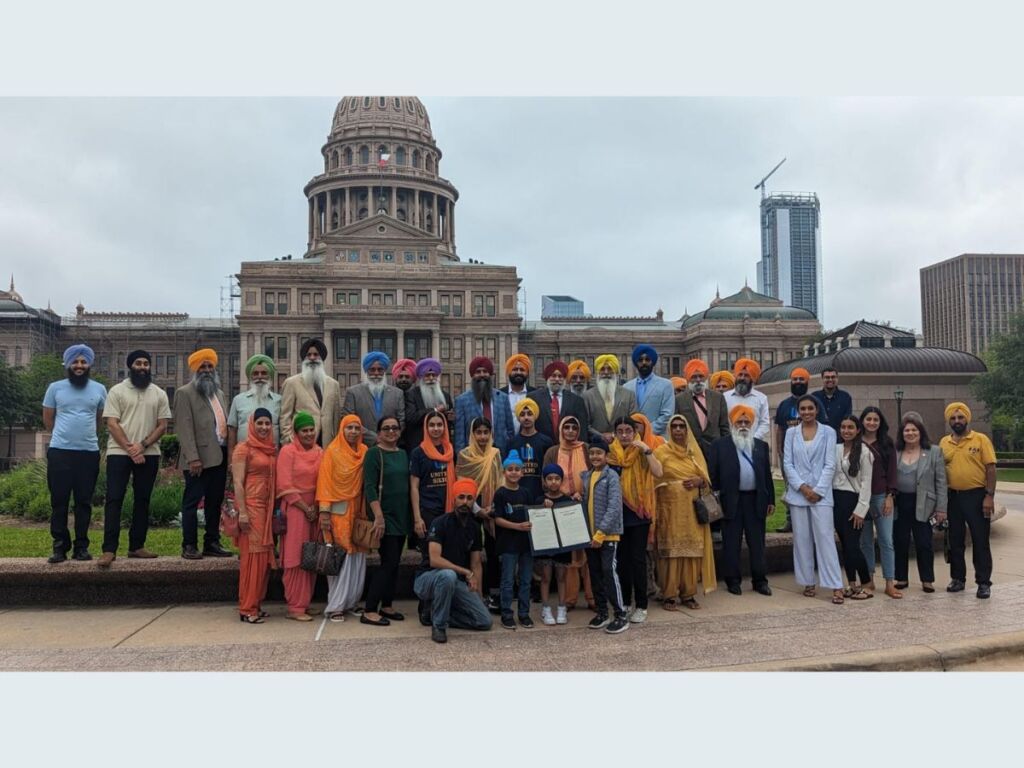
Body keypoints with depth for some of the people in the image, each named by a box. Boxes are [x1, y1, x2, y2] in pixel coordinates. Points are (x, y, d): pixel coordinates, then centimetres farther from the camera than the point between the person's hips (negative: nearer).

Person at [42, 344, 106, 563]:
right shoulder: (55, 388, 3)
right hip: (59, 452, -1)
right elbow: (47, 420, 12)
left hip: (89, 452, 1)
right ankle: (59, 546, 8)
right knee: (59, 501, 1)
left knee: (84, 502, 5)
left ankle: (81, 546, 12)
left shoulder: (99, 389, 6)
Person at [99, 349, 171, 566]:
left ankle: (136, 546, 15)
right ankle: (109, 549, -7)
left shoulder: (159, 394, 9)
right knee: (114, 500, -6)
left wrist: (142, 445, -11)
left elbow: (162, 425, 4)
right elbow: (112, 424, -5)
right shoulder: (117, 391, 2)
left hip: (149, 454, 3)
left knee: (142, 500, 7)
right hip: (119, 453, -3)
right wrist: (129, 449, -14)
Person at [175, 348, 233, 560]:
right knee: (192, 502, -1)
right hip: (199, 458, -7)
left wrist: (230, 452, 8)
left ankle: (212, 543, 18)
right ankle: (189, 546, 5)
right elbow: (185, 428, -11)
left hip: (220, 455, 7)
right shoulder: (185, 393, -3)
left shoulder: (219, 393, 19)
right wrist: (193, 457, -18)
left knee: (215, 502, 11)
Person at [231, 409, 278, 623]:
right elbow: (238, 483, -11)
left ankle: (256, 604, 18)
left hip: (267, 508, 7)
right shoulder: (243, 449, -6)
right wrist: (242, 512, -17)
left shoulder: (272, 450, 14)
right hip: (251, 506, -7)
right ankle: (247, 608, 2)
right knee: (252, 555, -6)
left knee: (265, 556, 8)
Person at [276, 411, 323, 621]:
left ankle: (305, 603, 17)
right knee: (296, 558, -3)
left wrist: (317, 507, -1)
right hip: (294, 509, -6)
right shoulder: (288, 452, -5)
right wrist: (305, 508, -10)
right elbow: (285, 486, -10)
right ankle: (295, 608, 1)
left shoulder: (320, 453, 11)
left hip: (315, 510, 6)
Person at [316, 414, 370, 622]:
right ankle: (335, 606, 2)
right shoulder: (332, 452, -2)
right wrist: (324, 511, -12)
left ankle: (349, 602, 16)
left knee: (357, 558, 5)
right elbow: (325, 481, -6)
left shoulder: (364, 452, 9)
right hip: (338, 511, -4)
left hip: (357, 511, 4)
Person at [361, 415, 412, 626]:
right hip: (385, 516, -7)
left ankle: (387, 606, 21)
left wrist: (413, 515, 12)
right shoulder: (374, 453, -7)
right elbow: (369, 487, -14)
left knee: (395, 562, 10)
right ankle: (369, 611, -4)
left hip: (401, 516, 7)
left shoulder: (403, 454, 12)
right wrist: (378, 516, -22)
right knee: (388, 561, -9)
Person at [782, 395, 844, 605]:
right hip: (798, 492, 2)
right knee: (802, 539, 5)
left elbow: (830, 464, -2)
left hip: (821, 493, -2)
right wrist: (802, 487, -9)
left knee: (825, 538, -6)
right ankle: (808, 582, 15)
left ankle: (835, 586, -4)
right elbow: (788, 463, 2)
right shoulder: (791, 433, 7)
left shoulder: (828, 432, 2)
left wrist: (818, 490, -10)